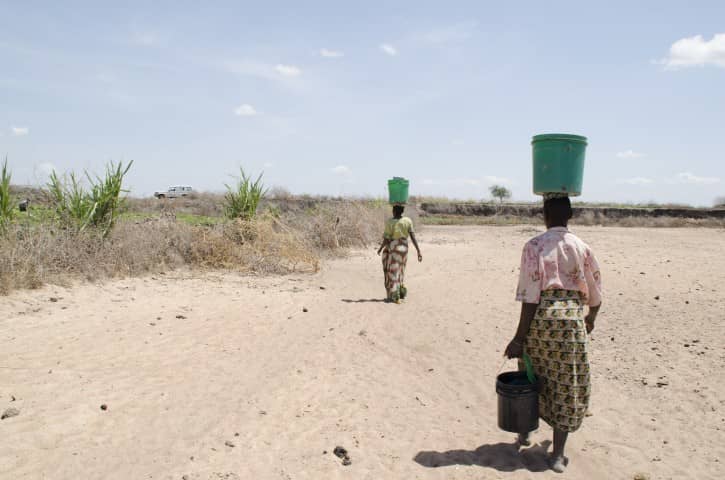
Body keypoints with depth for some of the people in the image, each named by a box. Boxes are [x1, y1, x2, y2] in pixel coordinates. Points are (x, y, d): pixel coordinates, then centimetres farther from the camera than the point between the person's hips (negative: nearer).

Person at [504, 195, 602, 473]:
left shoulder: (535, 246, -7)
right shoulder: (582, 247, 3)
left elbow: (530, 296, -12)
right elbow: (595, 294, 11)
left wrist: (519, 337, -8)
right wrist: (591, 318, 32)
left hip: (541, 316, -1)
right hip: (572, 318, 1)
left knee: (534, 377, 19)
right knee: (566, 385, 9)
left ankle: (525, 430, 38)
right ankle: (558, 454, 13)